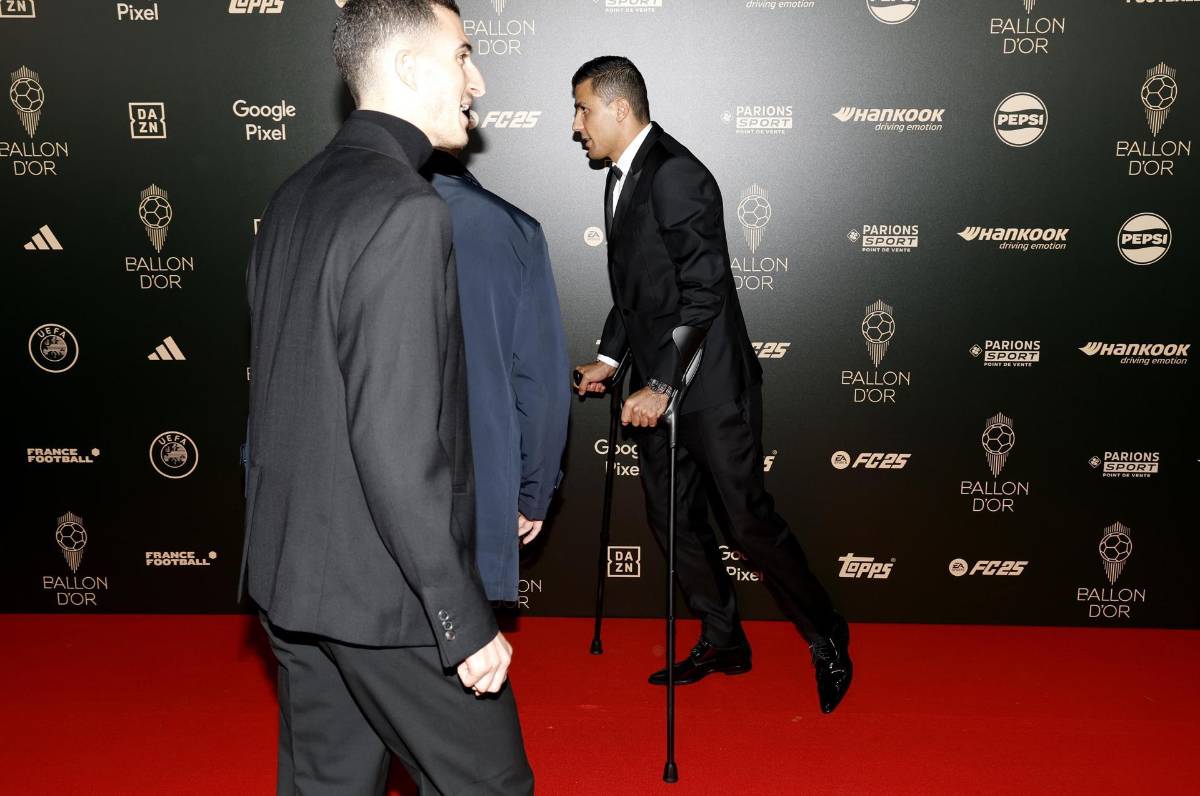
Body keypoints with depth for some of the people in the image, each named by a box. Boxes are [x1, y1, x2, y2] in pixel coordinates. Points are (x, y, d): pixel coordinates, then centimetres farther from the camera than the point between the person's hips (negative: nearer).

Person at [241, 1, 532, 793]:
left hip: (291, 570, 9)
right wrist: (464, 621, -19)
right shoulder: (405, 209, -19)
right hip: (383, 587, -9)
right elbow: (395, 441, -24)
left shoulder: (296, 196, 8)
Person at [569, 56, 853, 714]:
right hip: (655, 386, 10)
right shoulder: (622, 177, 14)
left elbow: (704, 291, -22)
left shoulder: (676, 174, -17)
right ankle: (721, 642, 28)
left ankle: (826, 640, 16)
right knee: (672, 518, 13)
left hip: (708, 385, -9)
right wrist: (611, 357, 15)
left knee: (748, 517, -3)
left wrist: (661, 385, -23)